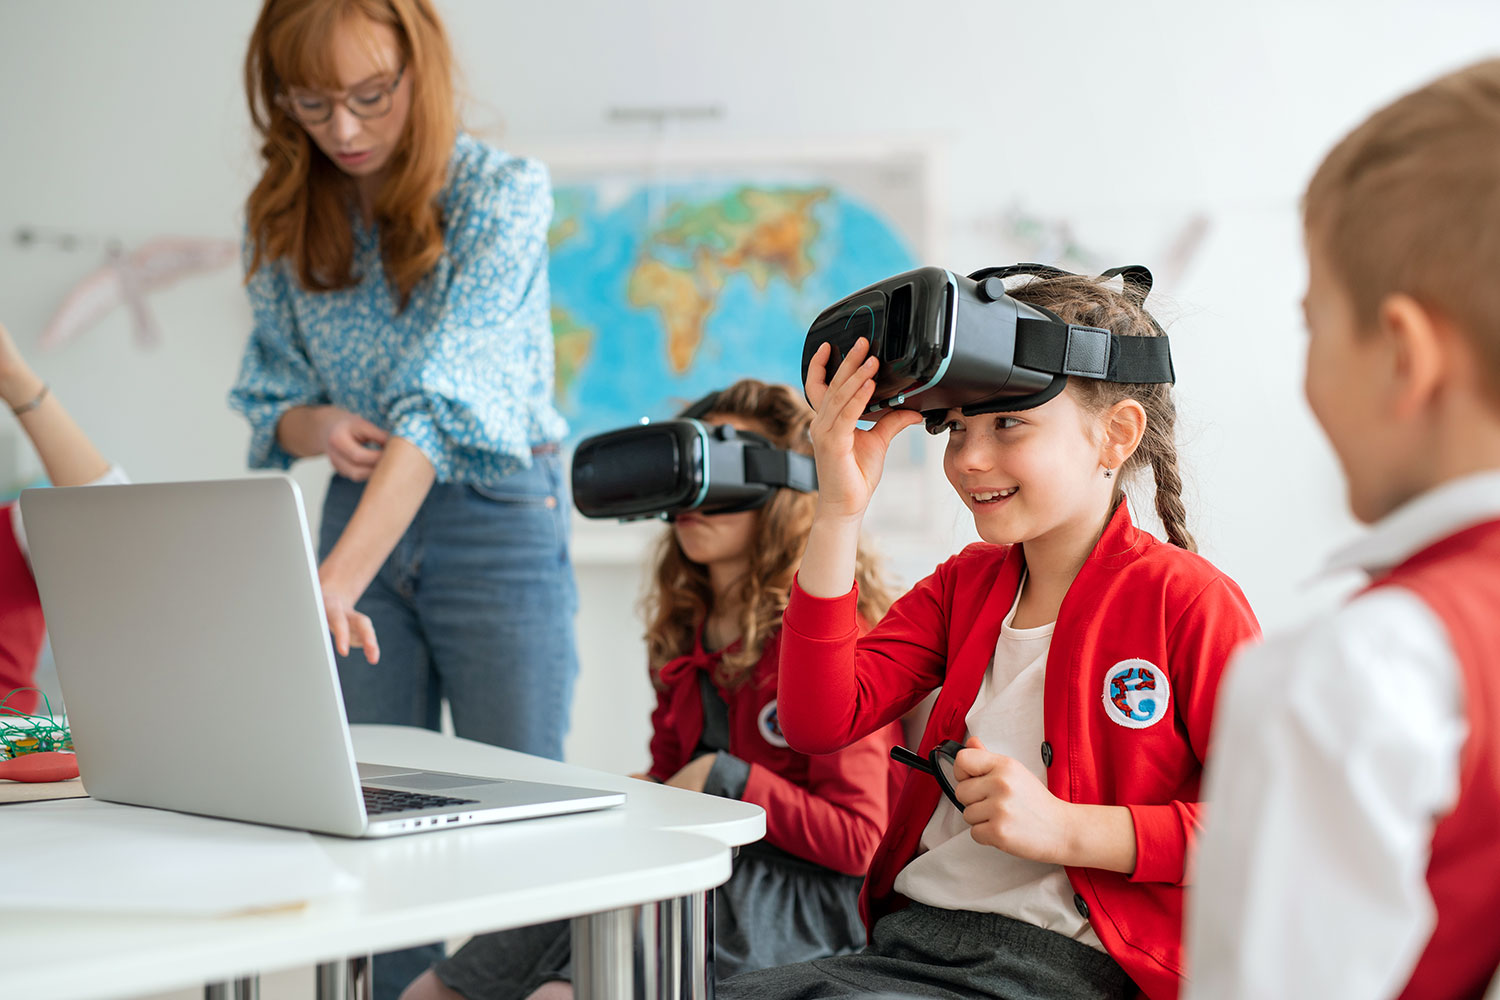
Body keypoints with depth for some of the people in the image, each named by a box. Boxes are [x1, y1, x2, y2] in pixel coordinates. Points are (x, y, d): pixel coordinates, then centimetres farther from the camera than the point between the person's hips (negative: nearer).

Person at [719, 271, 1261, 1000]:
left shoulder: (1185, 600, -4)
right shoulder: (963, 584, 14)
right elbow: (820, 722, 0)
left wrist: (1067, 829, -16)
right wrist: (839, 510, -4)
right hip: (908, 936, 6)